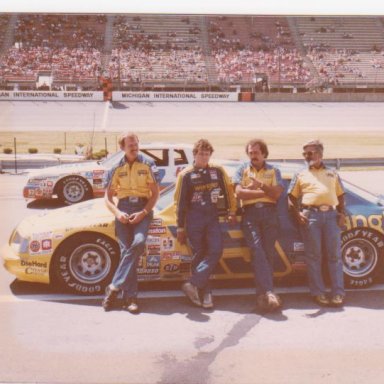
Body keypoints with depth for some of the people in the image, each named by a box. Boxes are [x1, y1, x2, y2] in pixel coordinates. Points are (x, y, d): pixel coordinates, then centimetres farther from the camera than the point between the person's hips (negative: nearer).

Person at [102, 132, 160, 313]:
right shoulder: (117, 168, 9)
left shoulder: (148, 165, 5)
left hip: (142, 209, -1)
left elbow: (155, 193, 3)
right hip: (124, 209, 2)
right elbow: (108, 197, 11)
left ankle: (115, 286, -17)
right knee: (126, 250, -6)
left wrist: (143, 213, -11)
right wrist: (117, 213, -9)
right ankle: (130, 296, -1)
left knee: (138, 243, -25)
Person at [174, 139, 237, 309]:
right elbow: (180, 202, 0)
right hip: (194, 218, -2)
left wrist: (232, 212, 9)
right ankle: (205, 293, 6)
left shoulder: (218, 171, 7)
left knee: (215, 251, -14)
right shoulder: (185, 175, -1)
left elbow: (228, 191, 14)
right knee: (199, 255, 0)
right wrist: (180, 227, 0)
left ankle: (193, 284, -10)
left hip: (212, 217, 2)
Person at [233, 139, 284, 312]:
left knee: (268, 253, -3)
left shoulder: (274, 171, 16)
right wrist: (265, 192, -1)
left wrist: (260, 185, -10)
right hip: (250, 213, -1)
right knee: (257, 251, -16)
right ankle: (268, 292, -24)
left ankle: (263, 294, 2)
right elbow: (239, 192, -1)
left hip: (269, 212, 1)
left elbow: (277, 194, 2)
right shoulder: (242, 169, 14)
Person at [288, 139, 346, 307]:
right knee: (313, 255, -2)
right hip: (310, 215, -1)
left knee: (334, 255, -1)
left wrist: (342, 213, 3)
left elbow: (340, 196, 19)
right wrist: (298, 213, -4)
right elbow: (292, 197, 11)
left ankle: (338, 293, 1)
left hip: (331, 214, 1)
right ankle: (318, 293, 3)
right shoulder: (301, 175, 16)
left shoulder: (332, 173, 20)